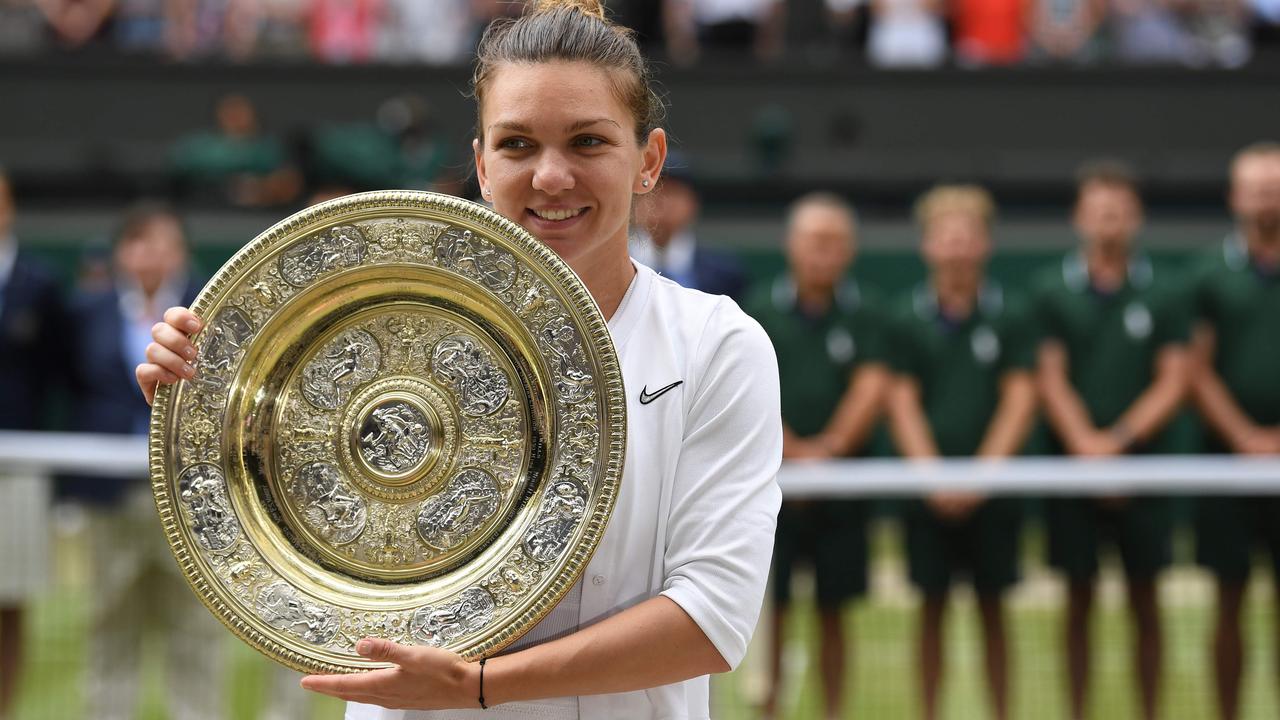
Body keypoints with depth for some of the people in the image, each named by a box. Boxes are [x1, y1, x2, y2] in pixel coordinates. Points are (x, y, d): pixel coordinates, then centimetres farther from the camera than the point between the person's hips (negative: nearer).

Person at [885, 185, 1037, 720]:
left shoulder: (1009, 315, 1)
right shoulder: (908, 320, 2)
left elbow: (1019, 401, -1)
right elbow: (904, 405, 1)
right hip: (929, 489, 0)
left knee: (992, 607, 5)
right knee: (933, 606, 4)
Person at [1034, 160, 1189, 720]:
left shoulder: (1160, 298, 3)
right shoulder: (1054, 293, 2)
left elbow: (1173, 383, -1)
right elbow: (1051, 381, -2)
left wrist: (1119, 439, -12)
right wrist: (1086, 445, -14)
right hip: (1072, 463, 0)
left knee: (1144, 600, 3)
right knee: (1079, 600, 3)